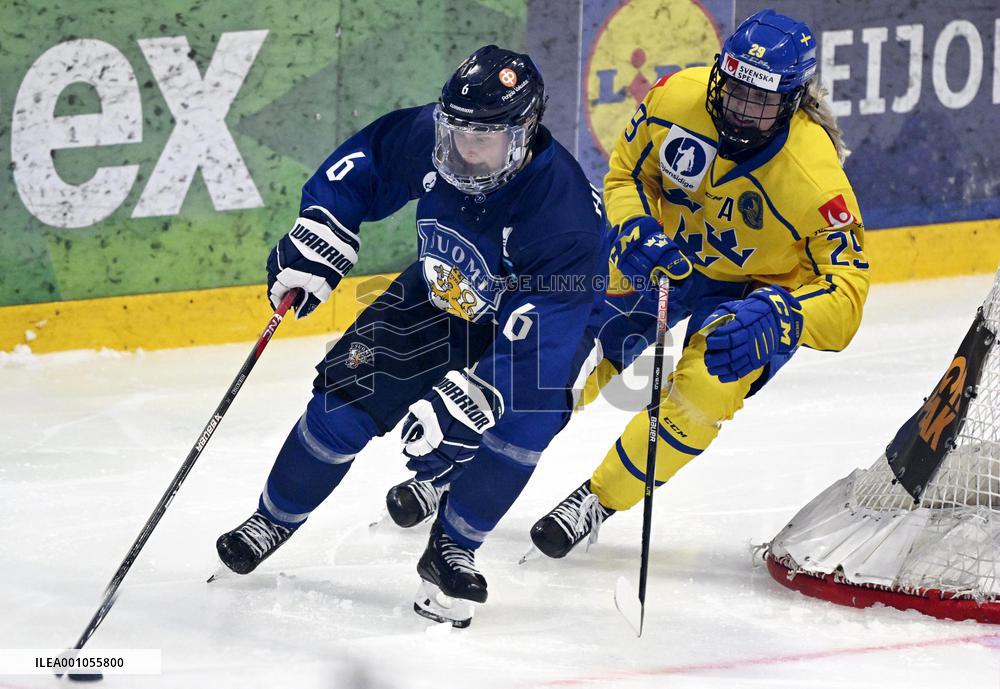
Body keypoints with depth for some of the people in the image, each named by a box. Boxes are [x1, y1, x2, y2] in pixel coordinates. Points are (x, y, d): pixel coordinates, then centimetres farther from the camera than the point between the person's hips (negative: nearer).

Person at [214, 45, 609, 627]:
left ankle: (451, 551, -8)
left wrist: (459, 403, -49)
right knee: (350, 390, -4)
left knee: (523, 420, -29)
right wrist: (316, 243, -14)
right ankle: (275, 519, 19)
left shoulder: (562, 211, -41)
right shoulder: (426, 137, -27)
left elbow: (533, 340, -42)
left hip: (538, 307, -4)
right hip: (444, 294, 4)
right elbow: (361, 164, -5)